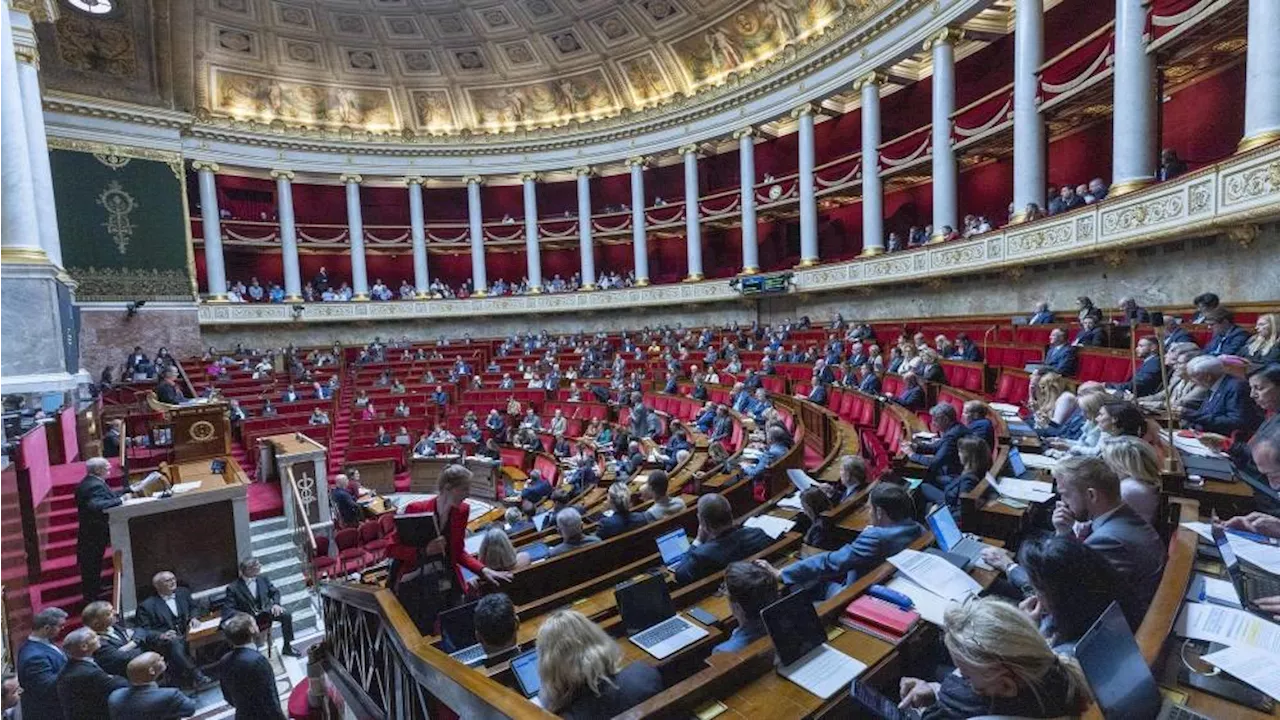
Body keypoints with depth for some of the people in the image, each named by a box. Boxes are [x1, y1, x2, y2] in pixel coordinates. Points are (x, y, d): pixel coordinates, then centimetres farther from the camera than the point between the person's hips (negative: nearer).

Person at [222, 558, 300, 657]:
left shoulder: (263, 578, 3)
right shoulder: (233, 588, -9)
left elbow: (275, 591, 13)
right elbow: (227, 610, -13)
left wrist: (276, 604, -9)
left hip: (265, 610, 3)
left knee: (286, 615, -20)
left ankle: (287, 647, -5)